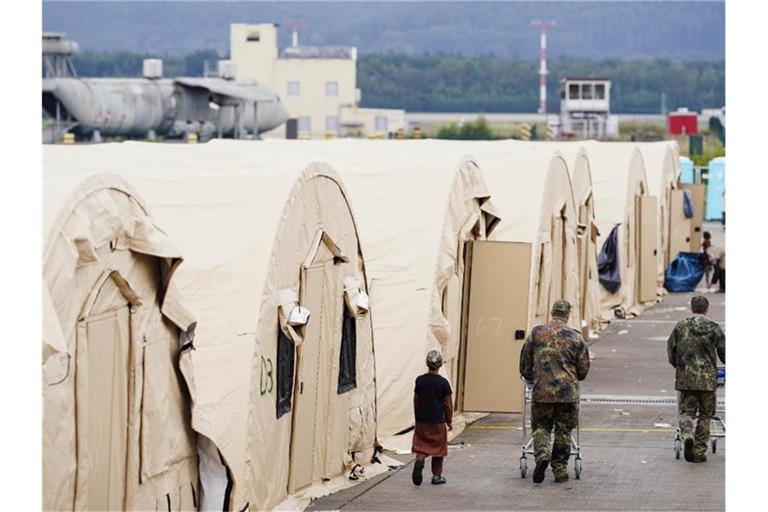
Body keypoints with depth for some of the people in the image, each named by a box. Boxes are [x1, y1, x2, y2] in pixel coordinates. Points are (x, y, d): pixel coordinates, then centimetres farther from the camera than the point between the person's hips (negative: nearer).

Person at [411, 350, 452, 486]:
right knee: (438, 448, 11)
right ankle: (436, 475, 16)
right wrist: (449, 421, 7)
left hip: (421, 420, 2)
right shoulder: (443, 382, -10)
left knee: (421, 445, 11)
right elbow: (448, 404, -5)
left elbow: (416, 401, 6)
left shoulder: (420, 380, -3)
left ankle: (419, 461, -19)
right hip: (438, 421, -2)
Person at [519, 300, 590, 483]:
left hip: (541, 391, 0)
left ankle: (542, 455, -14)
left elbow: (525, 364, 10)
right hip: (568, 392, 0)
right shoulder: (576, 337, 3)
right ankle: (560, 469, 11)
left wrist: (531, 378, 29)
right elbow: (584, 369, 8)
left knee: (540, 426, 11)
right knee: (563, 431, 10)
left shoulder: (536, 333, 4)